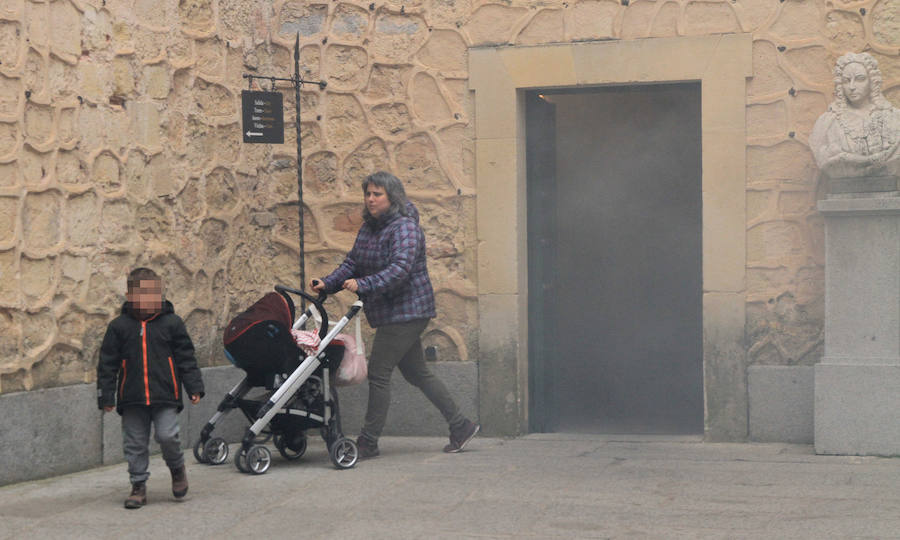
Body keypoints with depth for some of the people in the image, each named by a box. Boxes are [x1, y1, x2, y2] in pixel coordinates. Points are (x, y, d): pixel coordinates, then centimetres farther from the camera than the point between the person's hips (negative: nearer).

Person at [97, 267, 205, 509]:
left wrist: (194, 387, 1)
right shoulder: (119, 326, 5)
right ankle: (138, 487, 17)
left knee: (167, 436, -12)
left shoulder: (172, 323, 4)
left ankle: (177, 469, 17)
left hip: (165, 396, -1)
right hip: (132, 398, 2)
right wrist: (106, 396, 3)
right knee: (135, 443, 4)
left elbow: (186, 359, 7)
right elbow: (107, 364, 7)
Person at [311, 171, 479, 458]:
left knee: (379, 372, -8)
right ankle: (460, 426, 22)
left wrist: (363, 285, -39)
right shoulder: (369, 227, 12)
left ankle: (368, 442, -1)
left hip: (405, 312, -10)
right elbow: (352, 262, 13)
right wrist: (327, 284, -3)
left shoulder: (404, 228, -16)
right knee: (416, 373, 14)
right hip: (391, 313, 10)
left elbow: (400, 270, -28)